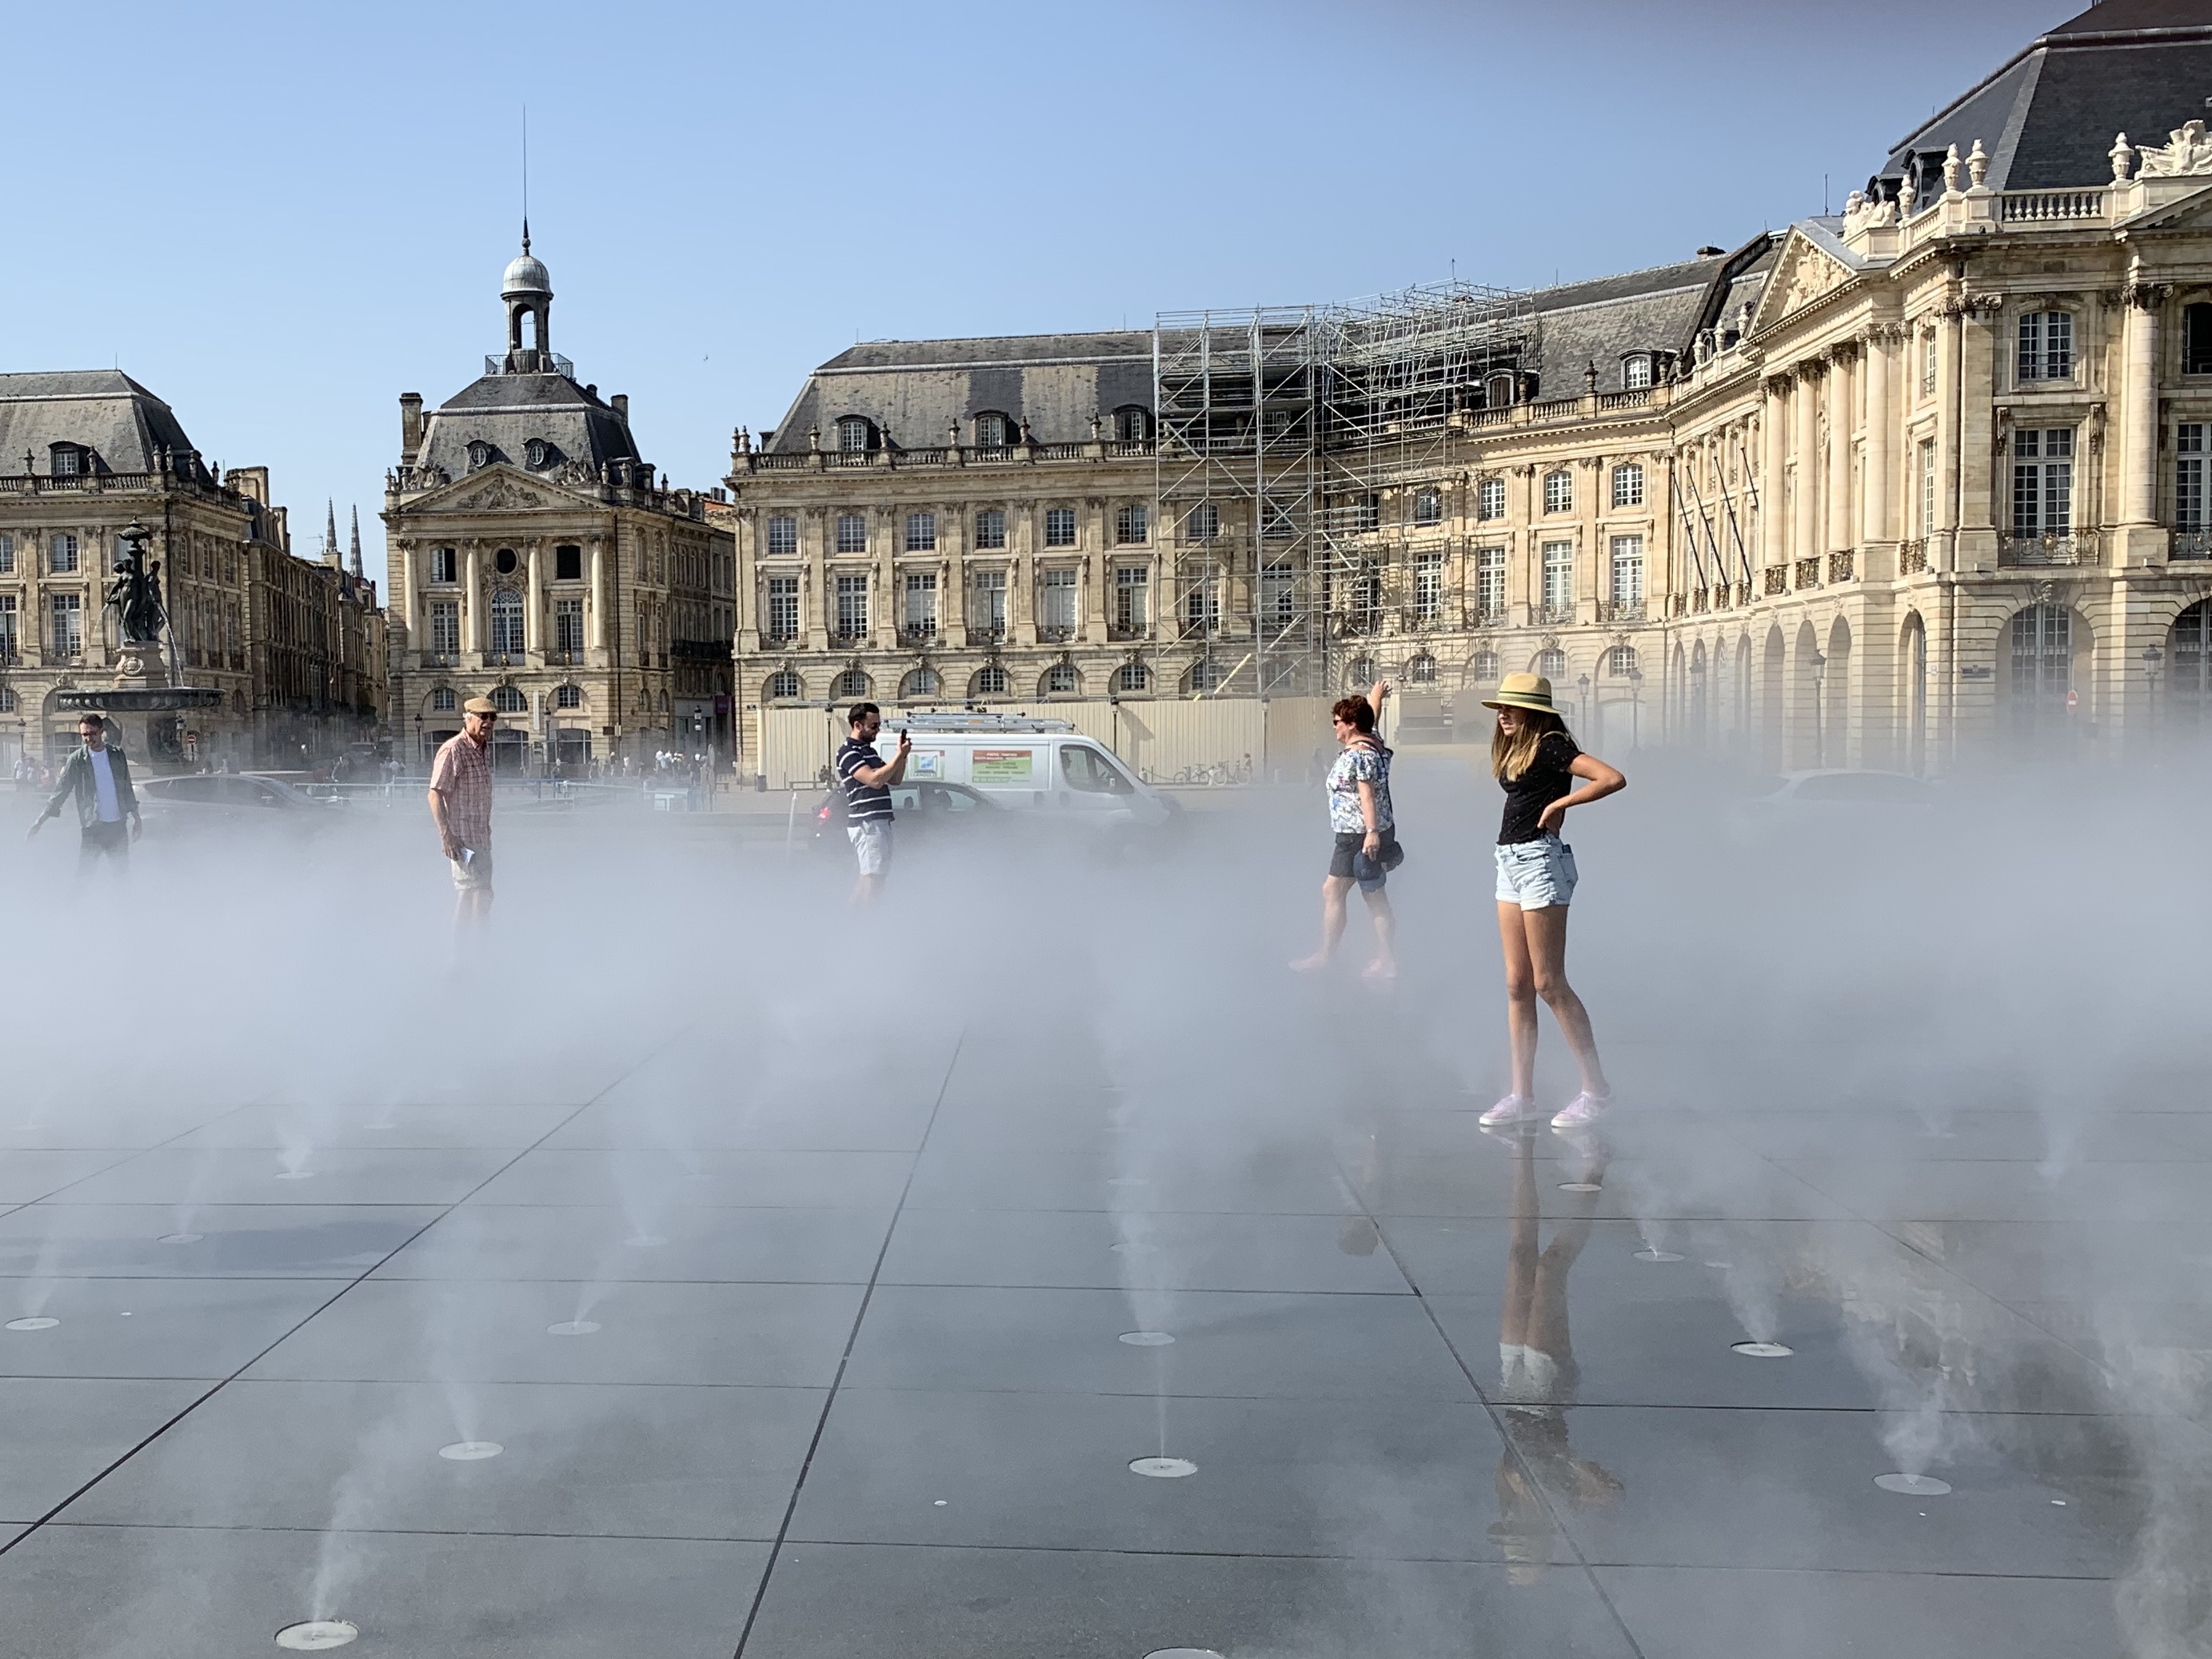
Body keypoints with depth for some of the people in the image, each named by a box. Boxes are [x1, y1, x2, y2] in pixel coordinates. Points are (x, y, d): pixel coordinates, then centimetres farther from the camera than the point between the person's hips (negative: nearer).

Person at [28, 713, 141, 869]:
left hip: (118, 825, 3)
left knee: (123, 870, 10)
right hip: (92, 827, -3)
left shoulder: (117, 755, 5)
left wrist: (136, 817, 12)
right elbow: (61, 791, -2)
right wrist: (39, 821, -7)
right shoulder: (77, 760, -3)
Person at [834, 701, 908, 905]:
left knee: (868, 877, 12)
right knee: (872, 878, -14)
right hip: (866, 822, -10)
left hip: (880, 821, 10)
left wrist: (902, 755, 5)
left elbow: (895, 779, 20)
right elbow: (874, 779, -22)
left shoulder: (869, 751, 21)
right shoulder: (848, 752, -10)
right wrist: (899, 755, -17)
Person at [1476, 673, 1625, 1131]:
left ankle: (1596, 1087, 2)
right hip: (1510, 862, 9)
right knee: (1517, 985, 8)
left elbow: (1613, 779, -22)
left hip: (1540, 861, -9)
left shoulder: (1550, 746, -11)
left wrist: (1558, 803, -15)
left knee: (1549, 983, -7)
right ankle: (1522, 1094, 12)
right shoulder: (1514, 750, 15)